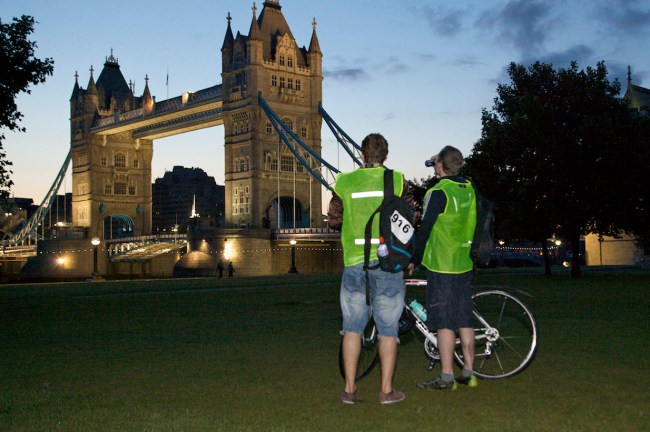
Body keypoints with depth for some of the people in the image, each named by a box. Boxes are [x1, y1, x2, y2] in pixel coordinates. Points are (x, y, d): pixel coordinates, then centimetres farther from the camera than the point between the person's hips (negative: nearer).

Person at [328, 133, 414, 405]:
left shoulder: (344, 182, 2)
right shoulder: (397, 181, -2)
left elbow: (333, 221, 8)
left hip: (355, 263, 1)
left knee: (352, 328, 11)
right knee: (388, 330, 8)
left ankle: (349, 389, 14)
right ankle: (387, 390, 12)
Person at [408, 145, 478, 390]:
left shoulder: (438, 192, -14)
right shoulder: (469, 189, 7)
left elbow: (425, 229, -14)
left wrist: (414, 260, -3)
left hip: (441, 265, -7)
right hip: (465, 264, 7)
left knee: (444, 323, -3)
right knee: (464, 320, 11)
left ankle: (446, 377, 0)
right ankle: (468, 373, 16)